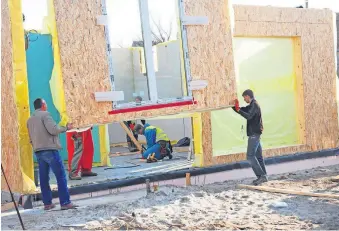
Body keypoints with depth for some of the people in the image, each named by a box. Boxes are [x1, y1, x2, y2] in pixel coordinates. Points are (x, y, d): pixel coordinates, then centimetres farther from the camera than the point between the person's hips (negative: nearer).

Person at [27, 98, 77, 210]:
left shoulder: (30, 120, 18)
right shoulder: (45, 114, -5)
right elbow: (53, 129, -16)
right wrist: (66, 127, -3)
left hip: (38, 152, 8)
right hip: (49, 149, -8)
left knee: (44, 178, 9)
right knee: (61, 176, -6)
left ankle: (47, 203, 9)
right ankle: (65, 202, -10)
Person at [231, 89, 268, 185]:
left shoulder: (254, 105, -14)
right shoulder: (252, 105, 17)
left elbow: (248, 116, -28)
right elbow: (243, 111, 21)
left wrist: (238, 109, -28)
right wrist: (234, 106, 5)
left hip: (254, 134, -10)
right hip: (255, 134, 10)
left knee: (250, 156, -13)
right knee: (258, 155, 12)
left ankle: (261, 175, -14)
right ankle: (263, 176, 16)